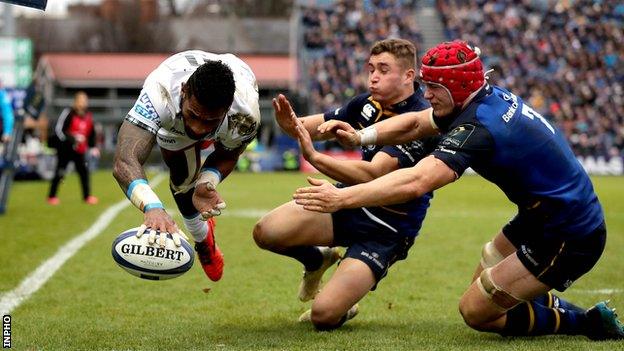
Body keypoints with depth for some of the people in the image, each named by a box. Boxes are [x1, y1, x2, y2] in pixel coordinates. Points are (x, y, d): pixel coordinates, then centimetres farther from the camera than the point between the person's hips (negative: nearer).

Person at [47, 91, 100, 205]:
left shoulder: (88, 116, 8)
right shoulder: (68, 113, -12)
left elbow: (91, 133, 18)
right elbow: (58, 129, -15)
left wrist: (92, 147, 8)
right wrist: (72, 138, -22)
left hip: (79, 150, 5)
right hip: (65, 149, -5)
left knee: (84, 171, -2)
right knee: (60, 173, -1)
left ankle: (87, 196, 7)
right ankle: (51, 196, 11)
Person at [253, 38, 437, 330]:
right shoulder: (368, 103, -2)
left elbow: (372, 175, -34)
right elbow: (320, 125, 9)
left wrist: (315, 157, -44)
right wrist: (292, 126, -15)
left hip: (387, 229, -7)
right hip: (351, 201, 7)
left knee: (324, 314, -20)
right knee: (266, 232, -13)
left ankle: (344, 309, 19)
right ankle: (317, 259, 20)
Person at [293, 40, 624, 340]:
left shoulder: (478, 128, -27)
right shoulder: (492, 98, 1)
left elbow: (415, 182, -39)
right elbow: (415, 123, 9)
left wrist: (341, 197, -39)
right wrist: (361, 136, -6)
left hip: (569, 238, -9)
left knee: (475, 311, -2)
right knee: (483, 288, 19)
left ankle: (584, 323, 6)